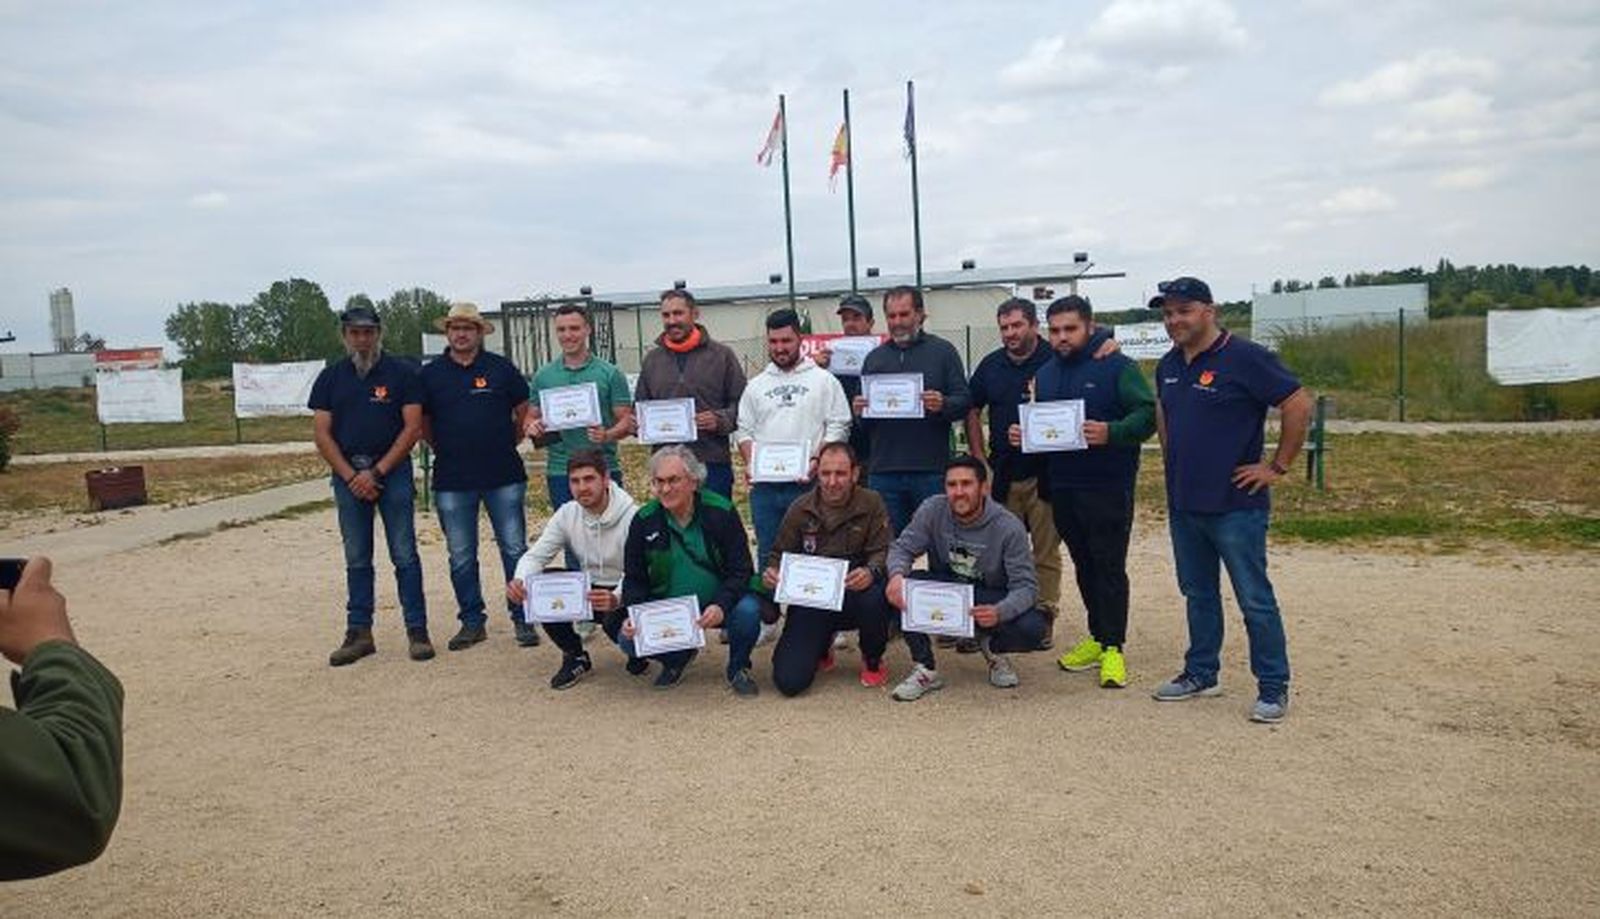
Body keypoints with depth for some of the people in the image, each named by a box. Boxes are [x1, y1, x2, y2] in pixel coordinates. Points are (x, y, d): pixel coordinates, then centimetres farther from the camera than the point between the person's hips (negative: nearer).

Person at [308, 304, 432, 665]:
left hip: (393, 470, -3)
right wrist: (351, 476, -7)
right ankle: (359, 633, 14)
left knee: (405, 555, -3)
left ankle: (417, 631, 2)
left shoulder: (401, 373, 2)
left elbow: (413, 427, -4)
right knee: (356, 560, 8)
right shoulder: (331, 377, 10)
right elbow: (321, 433, 5)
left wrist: (377, 472, -10)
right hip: (348, 475, 3)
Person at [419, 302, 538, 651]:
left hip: (503, 477, -1)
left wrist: (508, 442, 9)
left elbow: (524, 409, 11)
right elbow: (422, 422, 14)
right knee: (461, 557, 8)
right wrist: (446, 449, 10)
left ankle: (523, 619, 11)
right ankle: (472, 622, 19)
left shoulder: (501, 369, 2)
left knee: (515, 550, 1)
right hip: (452, 481, 1)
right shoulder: (431, 374, 5)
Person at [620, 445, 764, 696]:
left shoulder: (721, 512, -11)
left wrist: (721, 606, -30)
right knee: (629, 637, -21)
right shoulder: (644, 521, -4)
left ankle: (738, 668, 2)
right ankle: (676, 659, 15)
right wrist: (633, 616, -17)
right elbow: (634, 579, 2)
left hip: (717, 607, -2)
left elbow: (741, 570, -12)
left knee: (748, 610, -32)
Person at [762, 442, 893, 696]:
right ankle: (821, 648, 26)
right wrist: (772, 572, -16)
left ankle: (873, 660, -3)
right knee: (789, 681, -14)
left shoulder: (871, 504, -3)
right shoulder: (800, 509, 2)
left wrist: (871, 572, -32)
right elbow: (779, 553, 9)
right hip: (810, 601, 1)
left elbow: (882, 552, -8)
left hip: (854, 595, -1)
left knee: (874, 598, -39)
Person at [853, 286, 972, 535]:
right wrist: (859, 410, -6)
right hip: (883, 470, 3)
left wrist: (943, 405, -21)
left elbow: (964, 401, 0)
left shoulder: (943, 351, 5)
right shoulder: (874, 357, 14)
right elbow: (862, 423, 16)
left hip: (931, 470, -2)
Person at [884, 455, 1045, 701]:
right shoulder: (933, 509, -14)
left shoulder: (1009, 527, -20)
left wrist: (1000, 612, -43)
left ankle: (993, 648, 8)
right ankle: (926, 670, -13)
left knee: (1032, 629, -30)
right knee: (904, 588, -28)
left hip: (992, 600, -2)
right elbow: (902, 547, -12)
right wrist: (897, 574, -37)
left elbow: (1026, 586, -21)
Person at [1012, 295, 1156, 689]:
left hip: (1108, 485, -6)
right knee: (1084, 565, 14)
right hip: (1062, 486, 6)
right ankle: (1098, 637, 25)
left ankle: (1113, 648, 5)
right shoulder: (1045, 374, 13)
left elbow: (1148, 415, -12)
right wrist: (1022, 433, 1)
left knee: (1110, 567, -3)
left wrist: (1111, 432, -28)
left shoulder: (1117, 366, -6)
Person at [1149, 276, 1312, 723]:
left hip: (1236, 505, -7)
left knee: (1255, 599, 0)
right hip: (1183, 503, 7)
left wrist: (1278, 466, -12)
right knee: (1198, 593, 17)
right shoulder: (1168, 365, 10)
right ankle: (1201, 673, 29)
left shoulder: (1245, 358, -13)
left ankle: (1273, 688, 11)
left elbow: (1299, 405, -14)